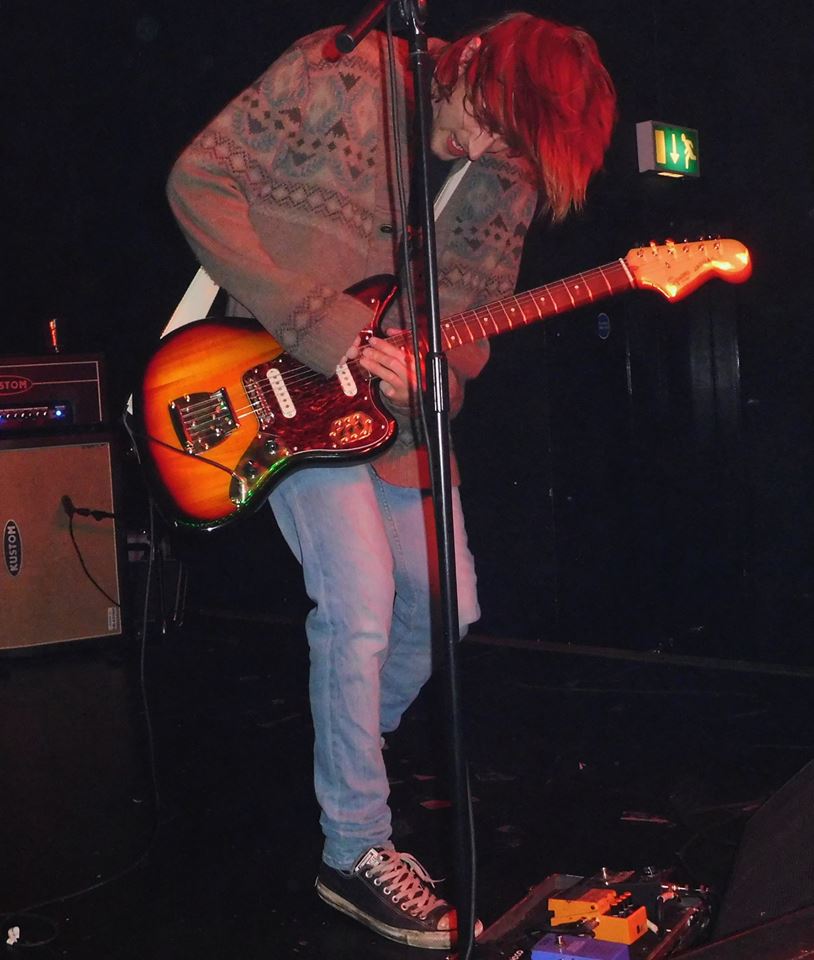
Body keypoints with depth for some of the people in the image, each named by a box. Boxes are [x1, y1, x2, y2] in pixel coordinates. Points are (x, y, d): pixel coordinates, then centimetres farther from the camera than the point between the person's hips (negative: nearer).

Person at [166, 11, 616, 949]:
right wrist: (319, 328, -22)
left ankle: (348, 756, 33)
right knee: (360, 607, -16)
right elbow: (199, 179, -15)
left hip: (398, 400, 6)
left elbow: (471, 325, 8)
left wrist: (431, 370, -18)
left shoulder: (507, 180, 1)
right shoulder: (336, 78, -14)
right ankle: (355, 850, 1)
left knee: (447, 606, 7)